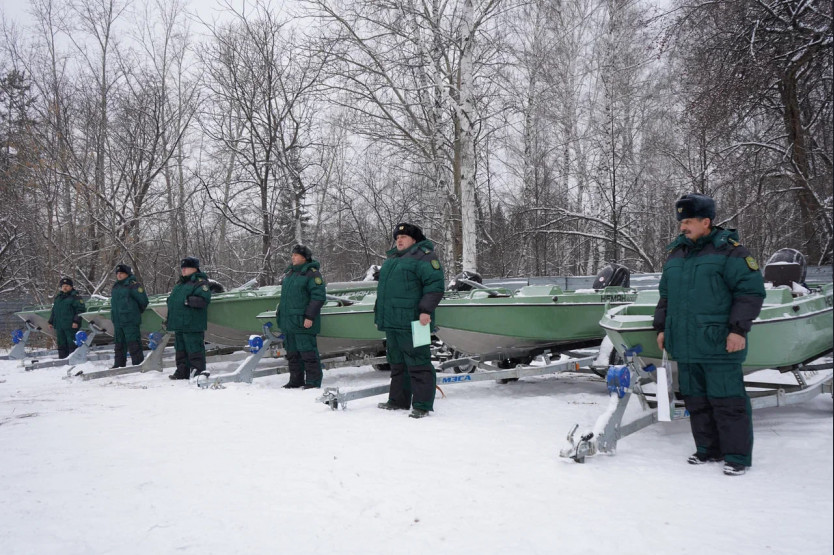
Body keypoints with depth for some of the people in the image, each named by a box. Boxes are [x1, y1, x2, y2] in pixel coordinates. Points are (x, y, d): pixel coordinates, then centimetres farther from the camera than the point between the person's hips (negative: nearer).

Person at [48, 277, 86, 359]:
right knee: (61, 344, 10)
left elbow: (80, 309, -10)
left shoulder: (75, 297, -2)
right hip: (59, 326, 7)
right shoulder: (57, 297, 19)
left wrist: (76, 321, -18)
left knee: (72, 343, -8)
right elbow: (53, 311, 25)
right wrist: (51, 322, 18)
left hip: (70, 325, -7)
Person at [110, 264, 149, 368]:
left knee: (133, 343, -10)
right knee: (119, 344, 15)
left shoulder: (133, 285, -9)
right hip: (117, 321, 8)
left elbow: (143, 301, -9)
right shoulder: (115, 287, 16)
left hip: (130, 321, -8)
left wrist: (137, 312, 4)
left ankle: (138, 363, -7)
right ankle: (119, 364, 24)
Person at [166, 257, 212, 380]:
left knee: (194, 349, -8)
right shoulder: (180, 285, 22)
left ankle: (198, 371, -4)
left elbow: (204, 299, -23)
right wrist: (169, 320, 26)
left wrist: (188, 301, -22)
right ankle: (182, 372, 24)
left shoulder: (200, 282, -8)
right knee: (180, 349, 15)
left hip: (192, 325, -10)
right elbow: (172, 301, 31)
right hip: (179, 324, 10)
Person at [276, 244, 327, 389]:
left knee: (307, 352, -6)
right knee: (292, 353, 13)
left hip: (303, 322, -9)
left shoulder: (312, 274, -10)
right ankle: (295, 380, 23)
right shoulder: (289, 273, 16)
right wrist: (280, 313, 20)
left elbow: (319, 296, -16)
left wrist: (310, 317, -20)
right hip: (288, 322, 9)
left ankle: (313, 381, 0)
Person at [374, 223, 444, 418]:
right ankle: (398, 400, 25)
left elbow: (435, 285, -14)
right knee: (397, 363, 16)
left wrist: (426, 310, -22)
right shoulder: (391, 259, 22)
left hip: (411, 322, -9)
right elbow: (383, 288, 31)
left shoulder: (424, 256, -5)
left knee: (418, 364, -7)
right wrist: (380, 312, 27)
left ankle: (422, 406, -4)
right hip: (391, 322, 9)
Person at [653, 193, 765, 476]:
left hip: (719, 346, -7)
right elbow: (665, 295, 22)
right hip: (684, 346, 7)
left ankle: (738, 456, 9)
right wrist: (662, 327, 17)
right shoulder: (676, 254, 14)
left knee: (727, 400, -2)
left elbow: (751, 291, -9)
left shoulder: (729, 251, -7)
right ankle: (709, 449, 25)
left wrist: (738, 329, -14)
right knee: (696, 400, 12)